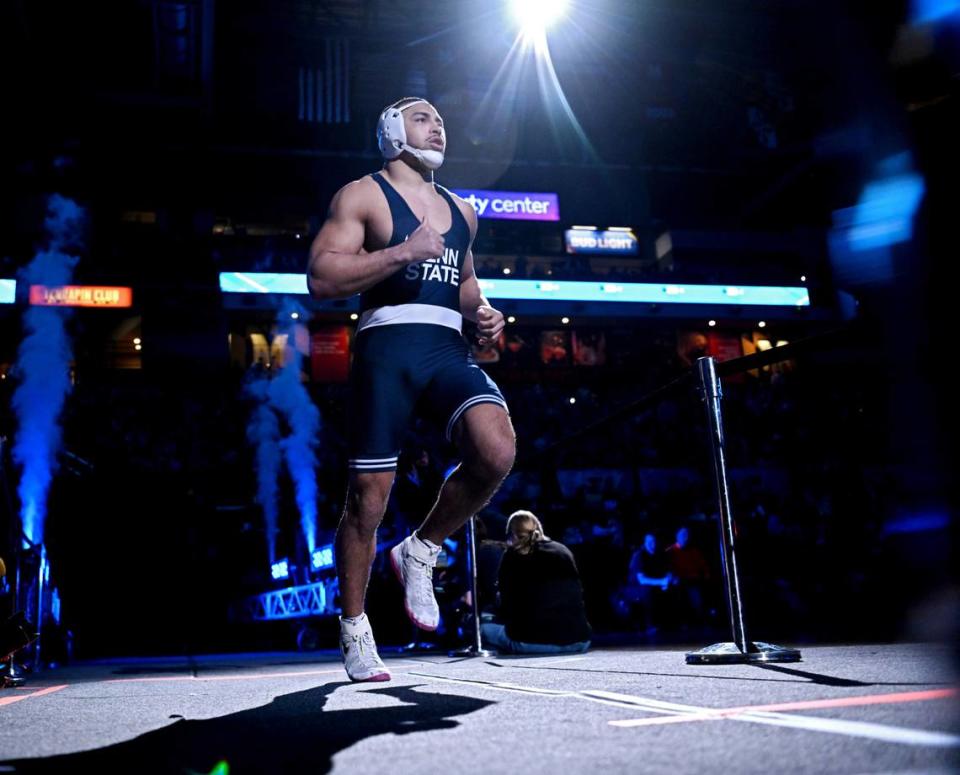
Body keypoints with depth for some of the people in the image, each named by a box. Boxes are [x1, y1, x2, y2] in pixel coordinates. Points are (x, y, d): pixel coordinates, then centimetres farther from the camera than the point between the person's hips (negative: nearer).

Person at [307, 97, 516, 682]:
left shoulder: (460, 210, 23)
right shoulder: (363, 195, 4)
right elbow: (320, 278, -7)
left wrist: (481, 311, 12)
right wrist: (402, 252, -14)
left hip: (448, 349, 5)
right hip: (388, 348, -4)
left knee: (498, 452, -22)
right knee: (369, 495, -4)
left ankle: (421, 551, 4)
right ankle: (354, 628, 16)